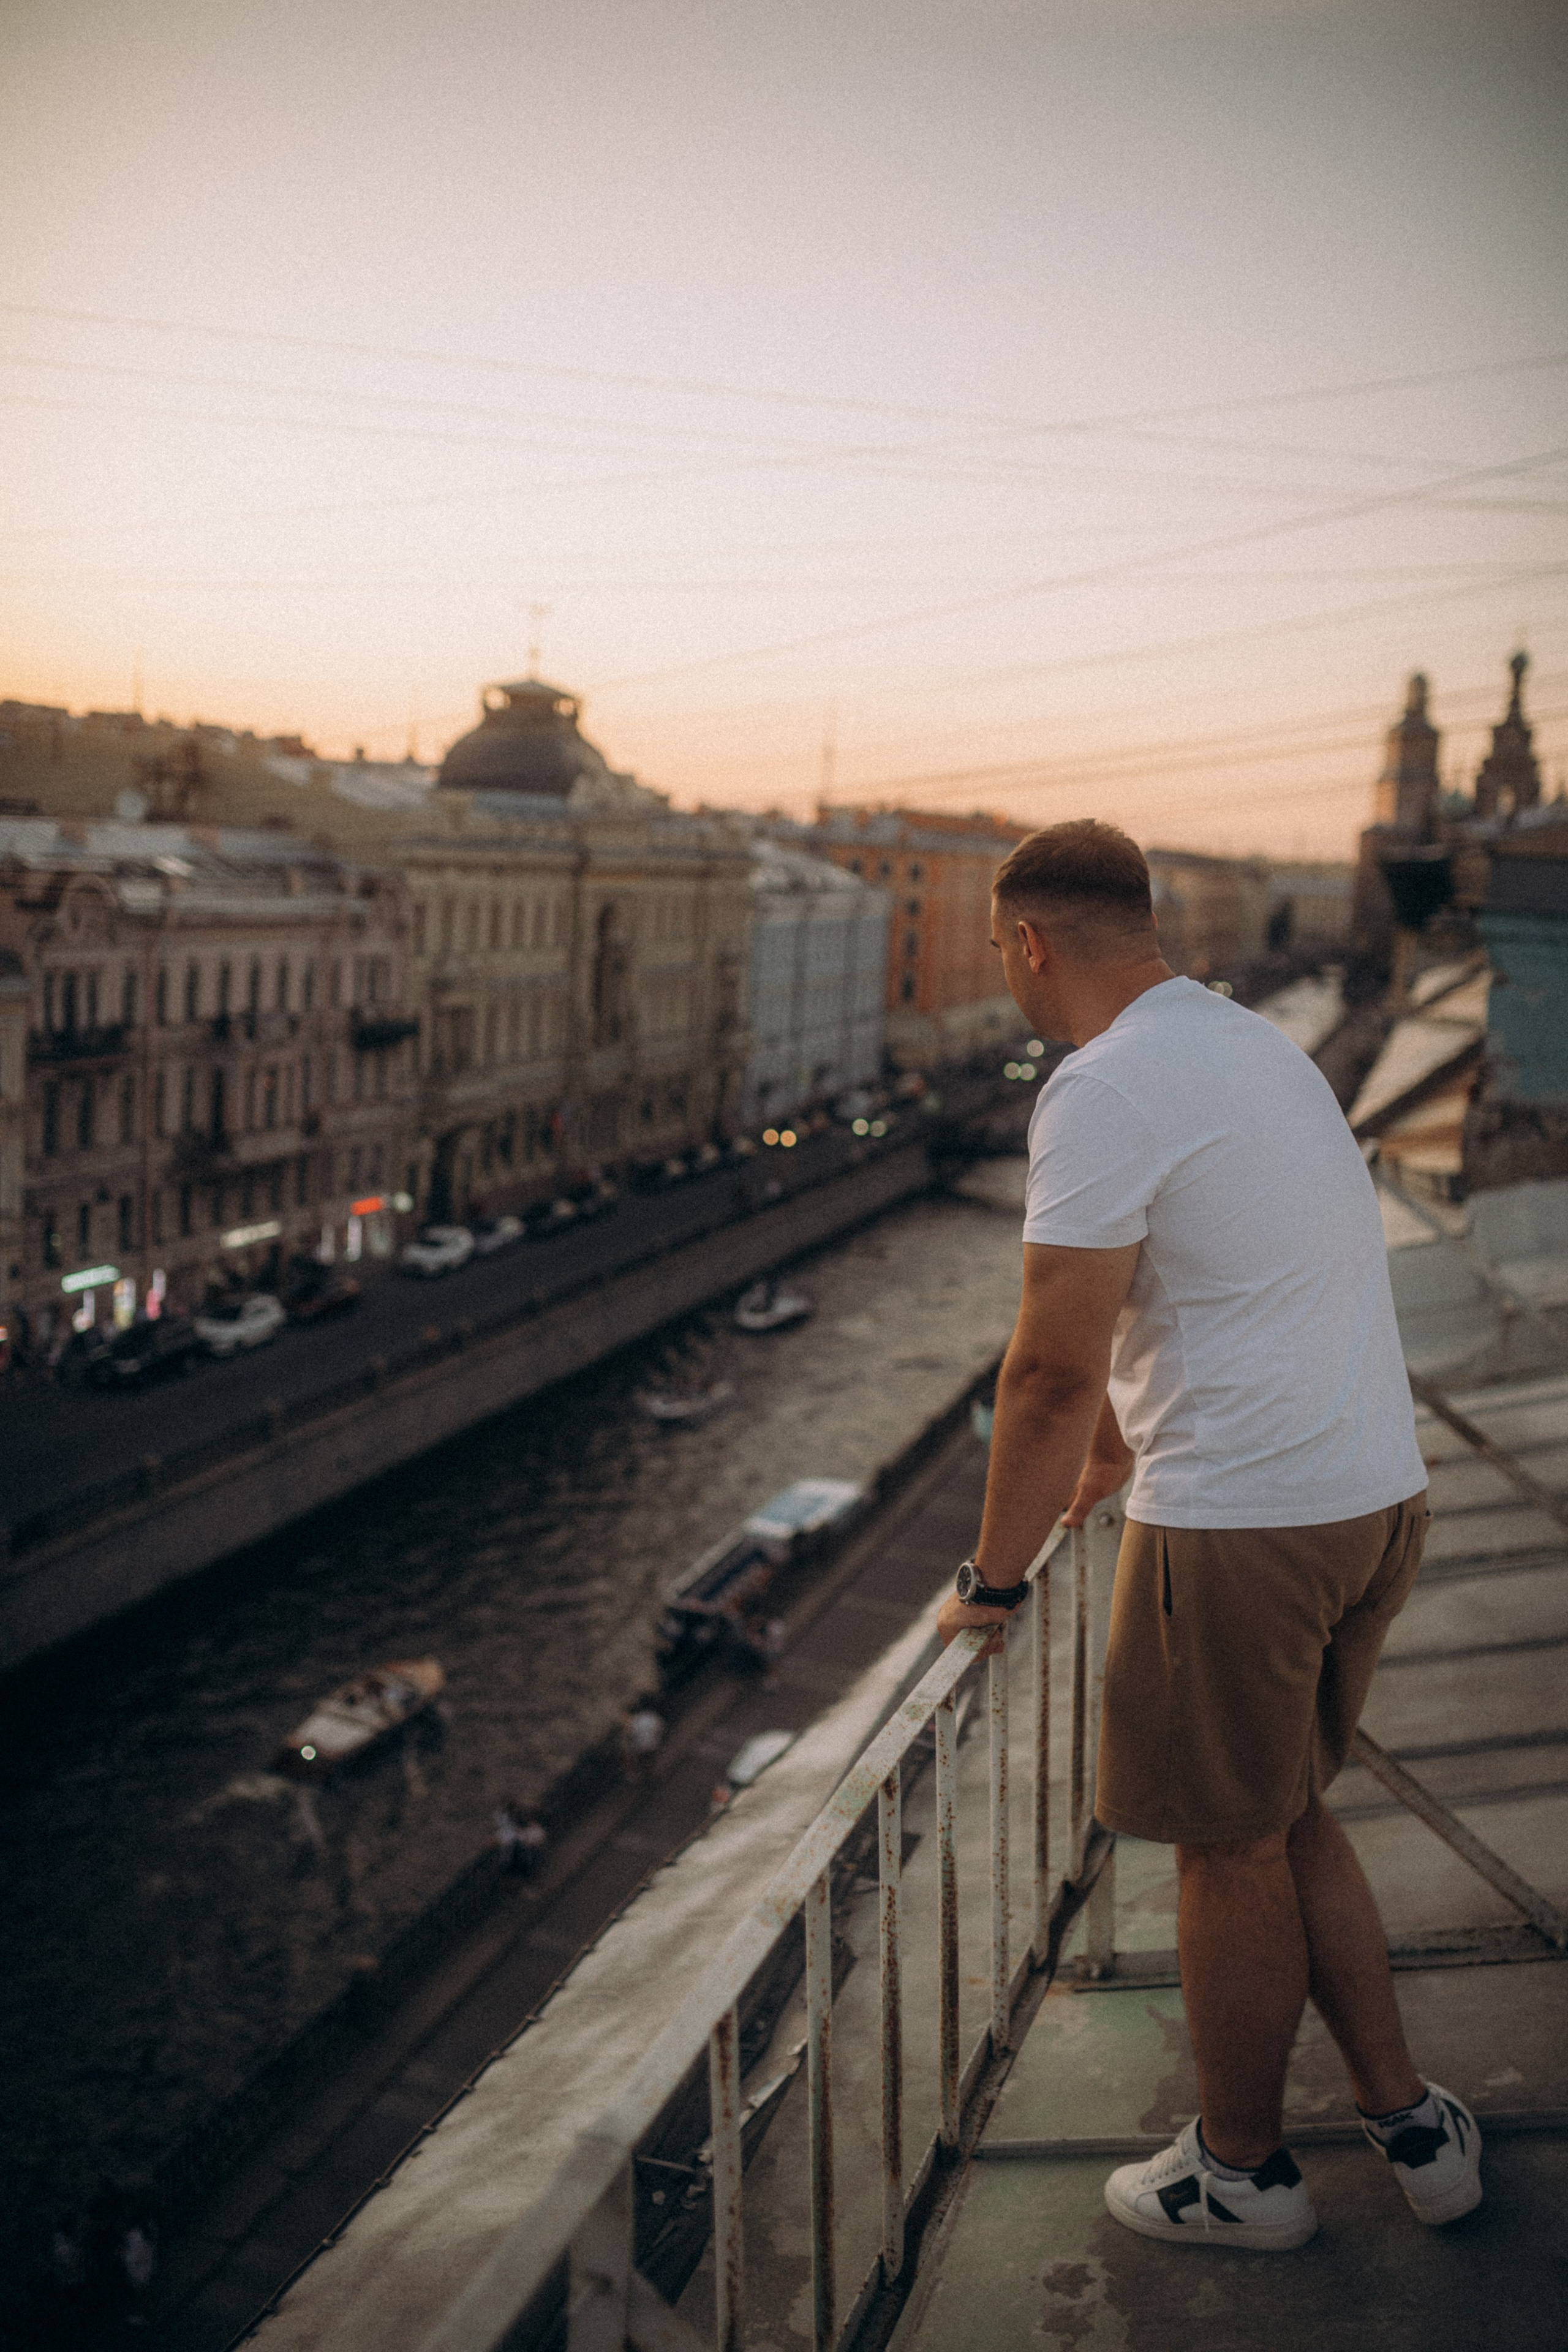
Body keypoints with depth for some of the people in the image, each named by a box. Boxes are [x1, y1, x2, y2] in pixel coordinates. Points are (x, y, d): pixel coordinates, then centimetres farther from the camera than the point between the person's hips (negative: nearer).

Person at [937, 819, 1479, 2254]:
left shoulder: (1106, 1090, -16)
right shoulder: (1258, 1044, 14)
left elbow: (1054, 1367, -18)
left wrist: (994, 1582, -8)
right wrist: (1122, 1446, 38)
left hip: (1243, 1526, -9)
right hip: (1381, 1494, 9)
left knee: (1232, 1849, 9)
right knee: (1293, 1817, 22)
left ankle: (1241, 2174, 26)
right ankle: (1411, 2124, 29)